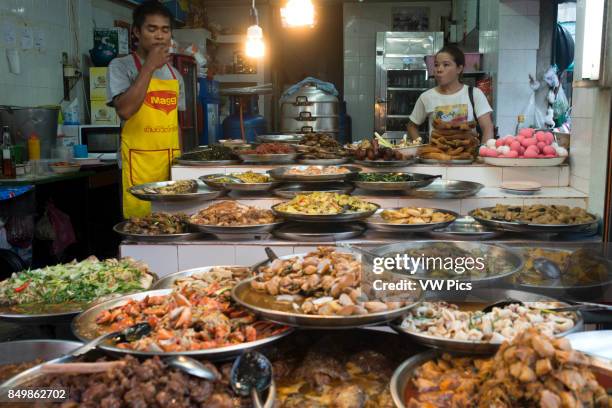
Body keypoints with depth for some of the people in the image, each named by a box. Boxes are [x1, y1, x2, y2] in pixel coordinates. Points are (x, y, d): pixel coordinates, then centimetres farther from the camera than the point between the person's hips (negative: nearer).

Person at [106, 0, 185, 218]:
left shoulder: (175, 74, 16)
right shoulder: (121, 66, -1)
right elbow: (125, 110, -17)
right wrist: (150, 66, -13)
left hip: (172, 163, 5)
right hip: (140, 165, -5)